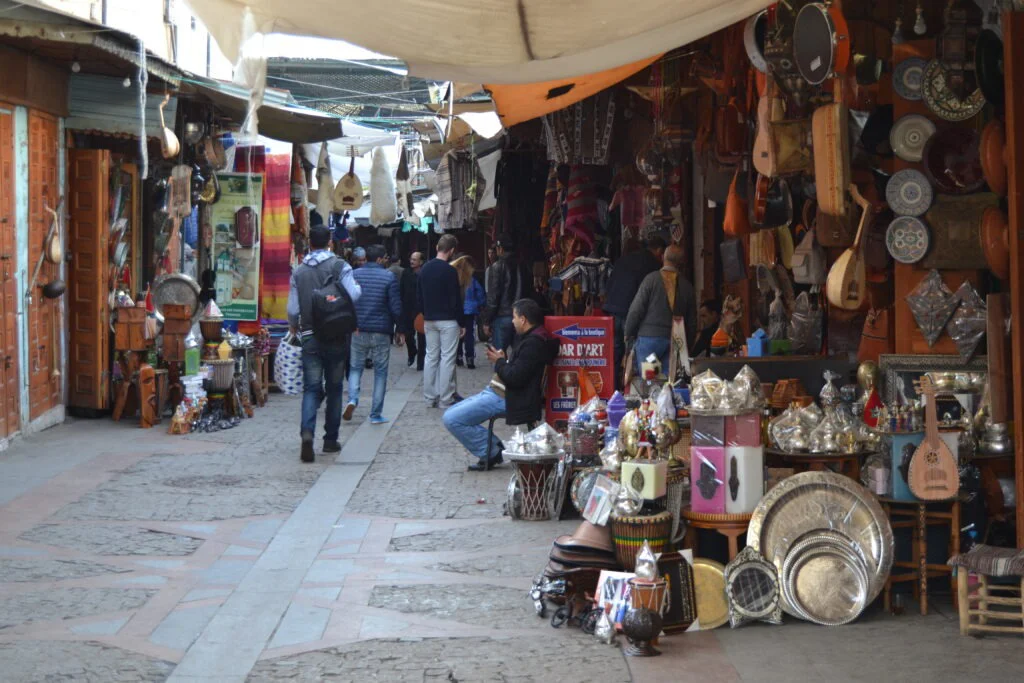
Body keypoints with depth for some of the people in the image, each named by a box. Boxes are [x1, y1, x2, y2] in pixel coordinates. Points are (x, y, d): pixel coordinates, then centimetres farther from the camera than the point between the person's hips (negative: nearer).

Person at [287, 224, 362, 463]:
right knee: (334, 388, 10)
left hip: (310, 337, 1)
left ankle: (307, 432, -23)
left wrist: (294, 328, 24)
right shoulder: (339, 266, -5)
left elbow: (293, 310, 4)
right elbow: (353, 296, -16)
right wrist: (358, 286, 7)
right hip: (336, 337, -1)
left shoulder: (299, 272, 3)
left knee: (311, 388, 1)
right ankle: (330, 439, 15)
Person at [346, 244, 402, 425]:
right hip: (381, 332, -2)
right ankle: (376, 414, 8)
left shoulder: (354, 275, 0)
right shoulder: (389, 277, -8)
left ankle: (352, 399, -10)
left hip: (358, 331, 2)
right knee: (380, 371, 7)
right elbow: (396, 308, -9)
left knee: (355, 367, 15)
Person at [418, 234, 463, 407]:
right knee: (447, 358, -3)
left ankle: (430, 396, 13)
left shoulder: (425, 269, 7)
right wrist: (461, 322, -6)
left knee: (431, 357, 11)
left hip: (429, 320, 7)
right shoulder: (449, 271, -14)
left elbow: (419, 296, 13)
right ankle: (445, 398, -3)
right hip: (448, 320, -7)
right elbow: (456, 299, -13)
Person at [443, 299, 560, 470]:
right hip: (498, 392, 11)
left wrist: (499, 361, -7)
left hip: (503, 398, -11)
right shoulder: (530, 338, 15)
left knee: (451, 419, -16)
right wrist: (502, 359, 4)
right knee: (451, 415, 12)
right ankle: (493, 450, 7)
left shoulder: (534, 343, -19)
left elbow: (515, 378, -24)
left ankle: (492, 453, -6)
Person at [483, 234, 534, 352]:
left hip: (502, 318, -6)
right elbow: (530, 293, 12)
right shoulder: (523, 268, 10)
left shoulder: (497, 267, -7)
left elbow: (493, 296, -10)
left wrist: (487, 321, -6)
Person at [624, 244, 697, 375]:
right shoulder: (687, 286, 7)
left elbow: (636, 310, -6)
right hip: (676, 342, 3)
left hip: (650, 336, -3)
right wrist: (687, 347, 19)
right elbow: (692, 321, 11)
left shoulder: (651, 279, -4)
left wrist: (628, 335, 6)